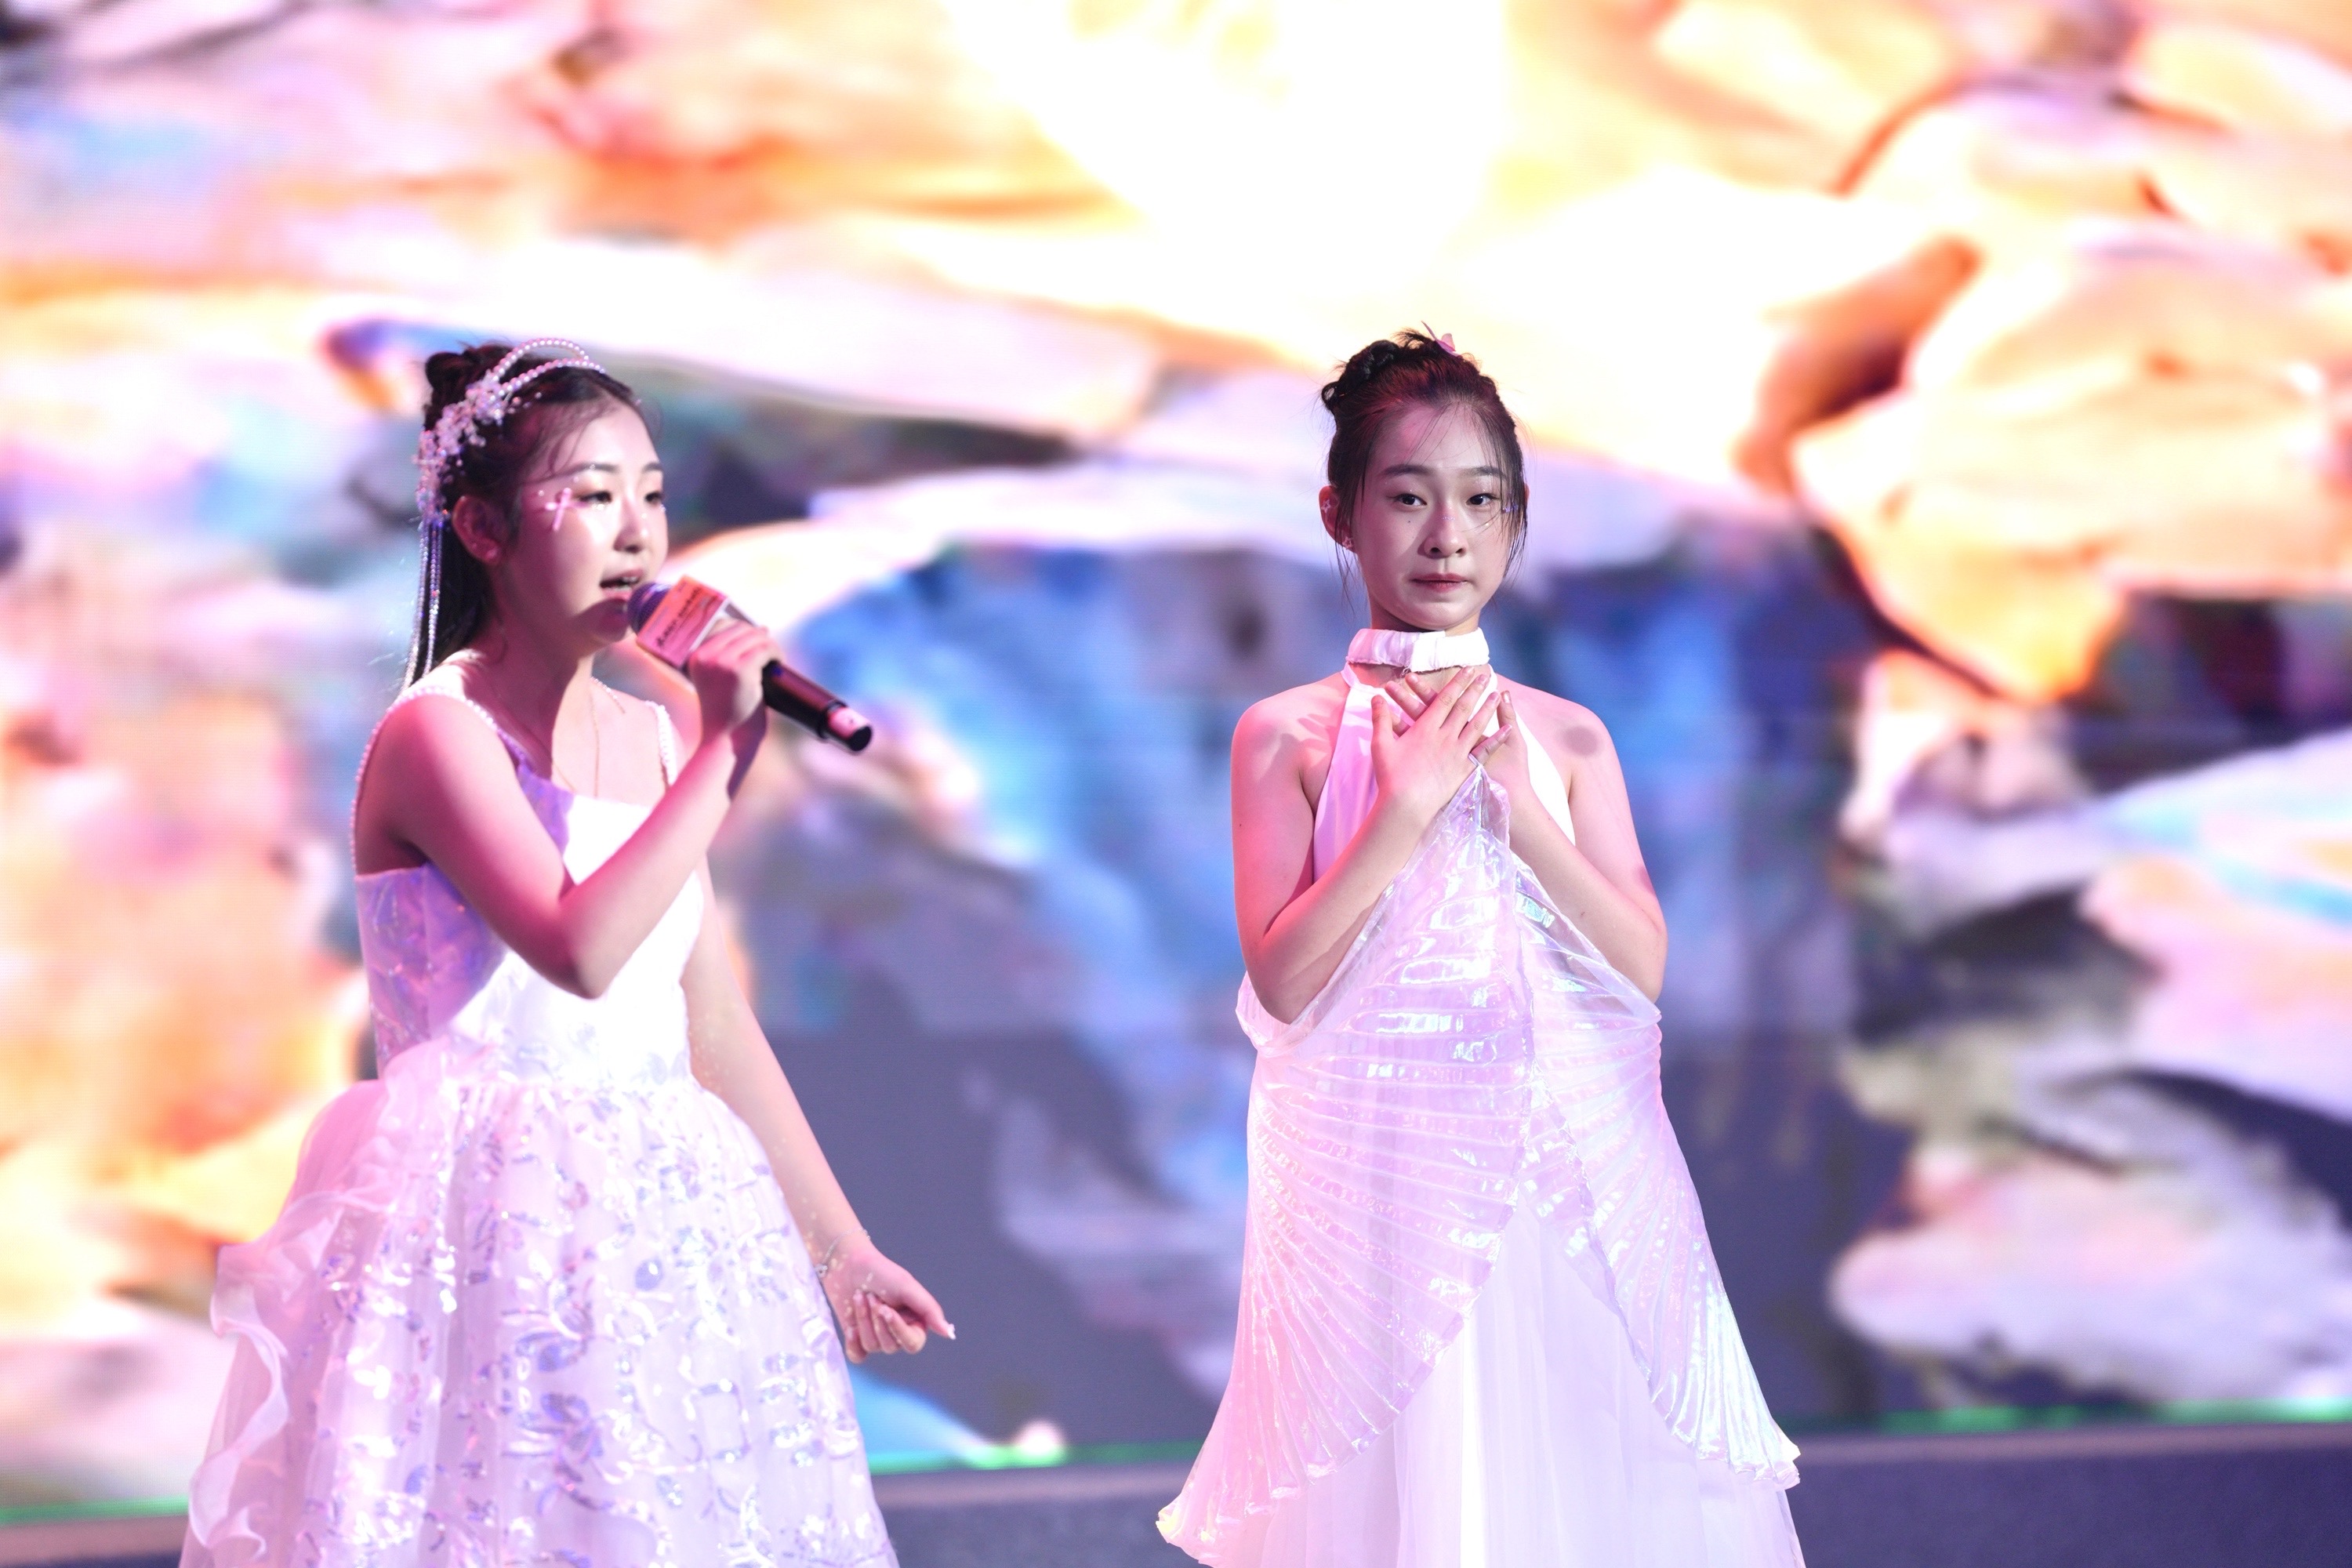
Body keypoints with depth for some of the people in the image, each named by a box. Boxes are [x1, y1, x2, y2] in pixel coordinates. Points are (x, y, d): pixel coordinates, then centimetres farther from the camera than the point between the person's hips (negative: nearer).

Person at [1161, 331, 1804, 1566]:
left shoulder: (1566, 737, 8)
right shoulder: (1289, 736, 1)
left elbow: (1641, 972, 0)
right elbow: (1283, 981, -8)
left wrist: (1516, 804, -9)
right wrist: (1407, 806, -13)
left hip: (1569, 1172, 3)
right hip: (1377, 1175, -2)